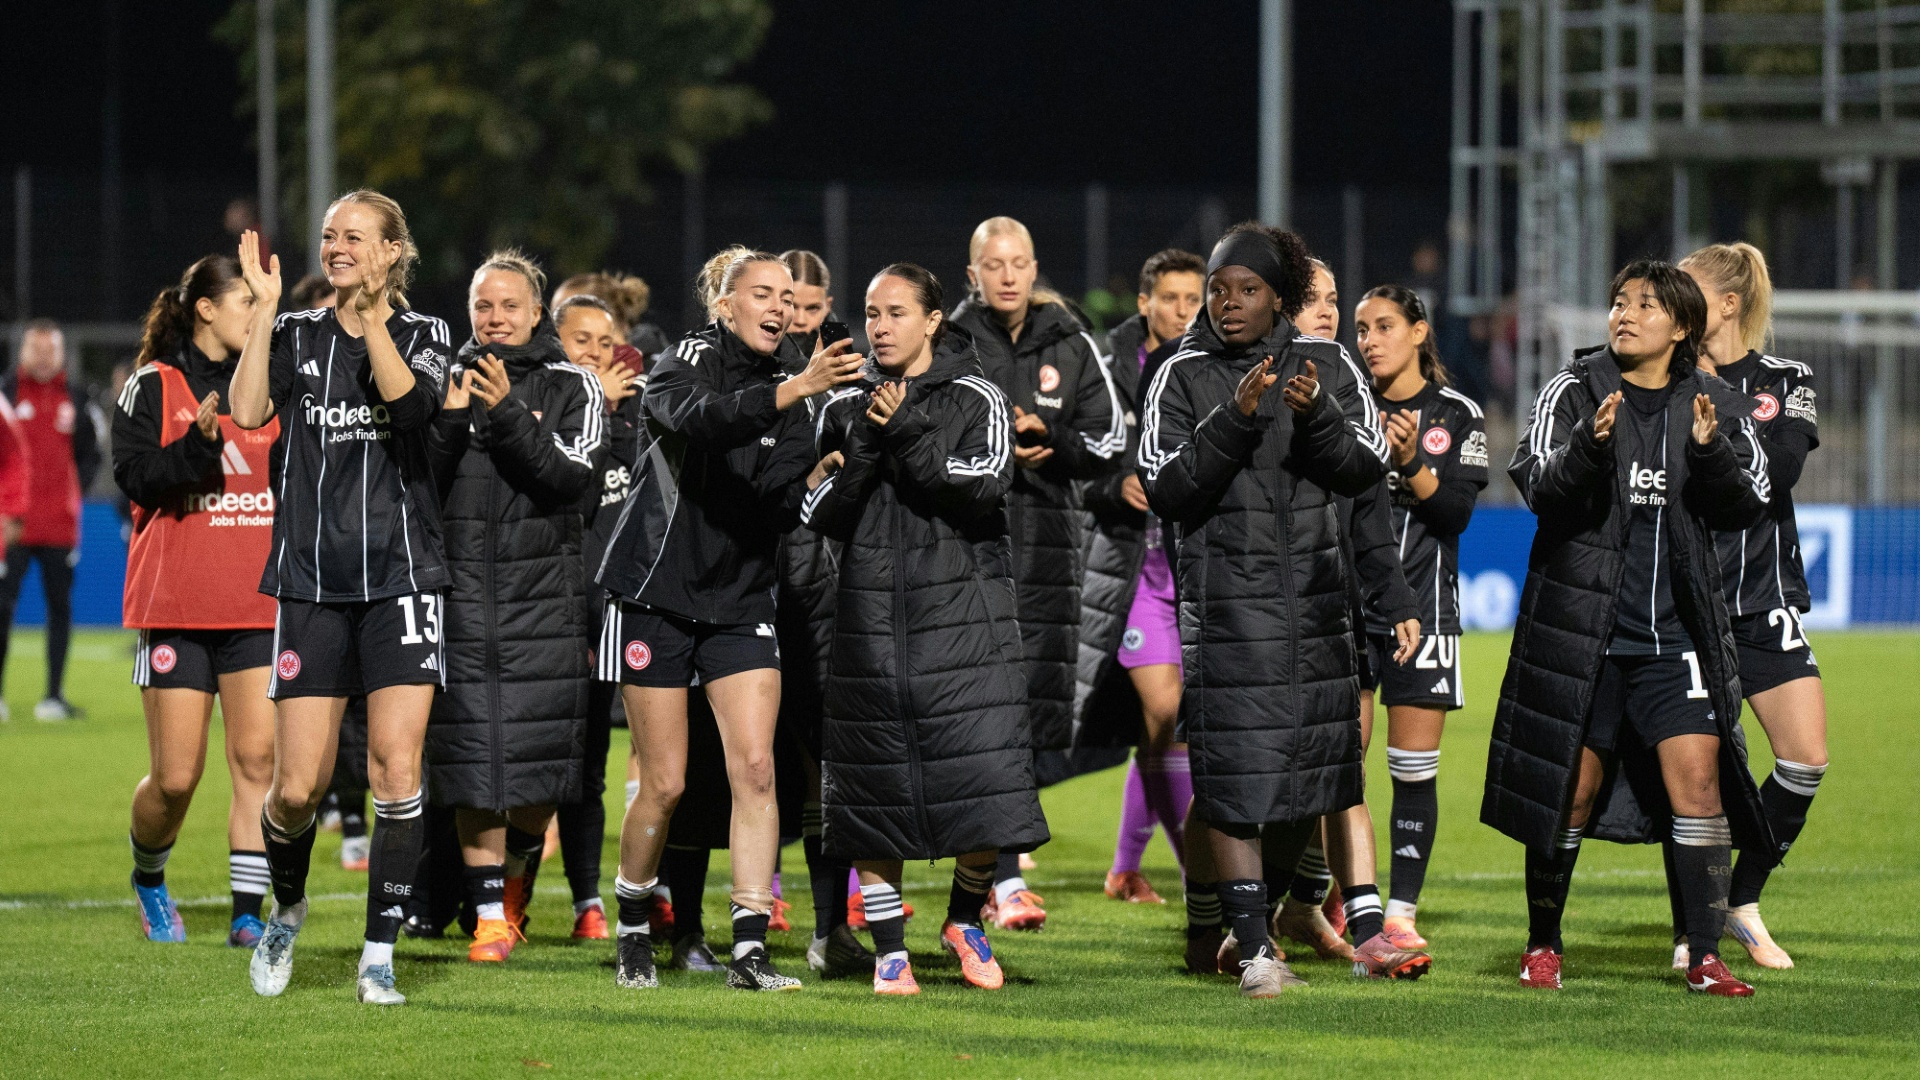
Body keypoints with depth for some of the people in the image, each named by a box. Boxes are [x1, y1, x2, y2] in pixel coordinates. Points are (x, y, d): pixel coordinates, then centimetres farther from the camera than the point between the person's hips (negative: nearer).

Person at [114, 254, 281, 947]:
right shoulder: (154, 387, 0)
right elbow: (133, 475, -11)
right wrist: (199, 444, -24)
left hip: (259, 605, 3)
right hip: (176, 608, -3)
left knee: (257, 760, -8)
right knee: (175, 777, -2)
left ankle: (249, 914, -6)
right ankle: (149, 878, 25)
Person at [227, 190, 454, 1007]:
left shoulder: (422, 334, 6)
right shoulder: (297, 335, 9)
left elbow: (412, 401, -16)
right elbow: (247, 411, -10)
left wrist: (371, 315, -22)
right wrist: (266, 305, -10)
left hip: (401, 576, -1)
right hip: (312, 580, 1)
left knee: (396, 769, -9)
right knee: (297, 787, -2)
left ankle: (379, 955, -1)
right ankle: (287, 910, 27)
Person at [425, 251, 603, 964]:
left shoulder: (572, 387, 4)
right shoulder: (448, 381, 8)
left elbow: (572, 476, -10)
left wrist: (510, 414, -20)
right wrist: (450, 421, -14)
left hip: (542, 591, -1)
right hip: (461, 590, 1)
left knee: (540, 761, -2)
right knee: (471, 758, -4)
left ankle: (520, 868, 28)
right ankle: (490, 913, 5)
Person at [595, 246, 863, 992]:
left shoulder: (787, 395, 7)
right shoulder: (685, 364, -9)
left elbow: (781, 511, 5)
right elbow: (700, 418, -35)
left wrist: (823, 480, -14)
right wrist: (794, 391, -46)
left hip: (740, 601, 4)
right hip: (657, 595, -4)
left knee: (754, 767, -10)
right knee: (666, 784, -1)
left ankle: (750, 949, -10)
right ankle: (632, 929, 22)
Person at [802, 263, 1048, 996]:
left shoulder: (975, 400, 4)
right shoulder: (846, 409, 11)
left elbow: (986, 487, -12)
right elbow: (820, 516, 4)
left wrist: (908, 435, -15)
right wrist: (866, 448, -10)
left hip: (962, 615, -2)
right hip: (872, 621, 2)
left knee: (986, 787, -9)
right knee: (874, 790, 1)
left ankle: (965, 920, 15)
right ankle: (890, 951, 11)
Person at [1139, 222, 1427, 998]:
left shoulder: (1327, 365, 6)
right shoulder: (1184, 376, 0)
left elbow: (1368, 467, 2)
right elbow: (1164, 488, -8)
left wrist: (1316, 416, -16)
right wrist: (1234, 421, -20)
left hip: (1315, 593, 3)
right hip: (1223, 598, -3)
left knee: (1320, 765, 5)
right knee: (1232, 771, -10)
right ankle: (1254, 948, -6)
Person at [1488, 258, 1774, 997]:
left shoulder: (1716, 406, 5)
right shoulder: (1573, 393, 0)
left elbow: (1748, 509, -1)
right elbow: (1539, 486, -12)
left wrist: (1711, 452, -20)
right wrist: (1591, 445, -30)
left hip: (1676, 631, 1)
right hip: (1580, 626, -1)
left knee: (1698, 776, -10)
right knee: (1572, 789, 3)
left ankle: (1705, 957, -6)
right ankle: (1543, 944, 21)